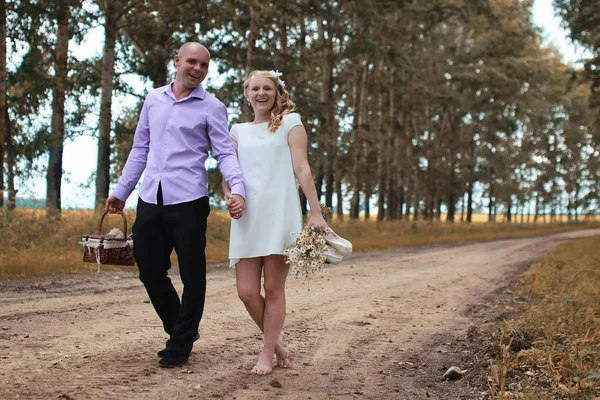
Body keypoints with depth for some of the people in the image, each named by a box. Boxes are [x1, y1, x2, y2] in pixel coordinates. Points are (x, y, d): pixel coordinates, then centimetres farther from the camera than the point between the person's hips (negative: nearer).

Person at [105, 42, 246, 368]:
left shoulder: (211, 107, 1)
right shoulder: (153, 99, 14)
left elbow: (225, 153, -6)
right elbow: (140, 149, 19)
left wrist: (237, 188, -24)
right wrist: (121, 191, 18)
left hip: (188, 202, -4)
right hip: (150, 201, 5)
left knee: (192, 277, 2)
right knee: (150, 273, 10)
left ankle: (180, 346, 17)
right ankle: (179, 330, 31)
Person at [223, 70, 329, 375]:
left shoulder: (290, 122, 8)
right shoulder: (238, 131, 18)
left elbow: (302, 169, 0)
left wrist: (316, 213, -8)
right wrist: (229, 196, -8)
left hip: (280, 215, -3)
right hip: (247, 218, 4)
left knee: (273, 288, -3)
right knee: (246, 291, -2)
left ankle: (267, 353, 9)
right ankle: (275, 338, 21)